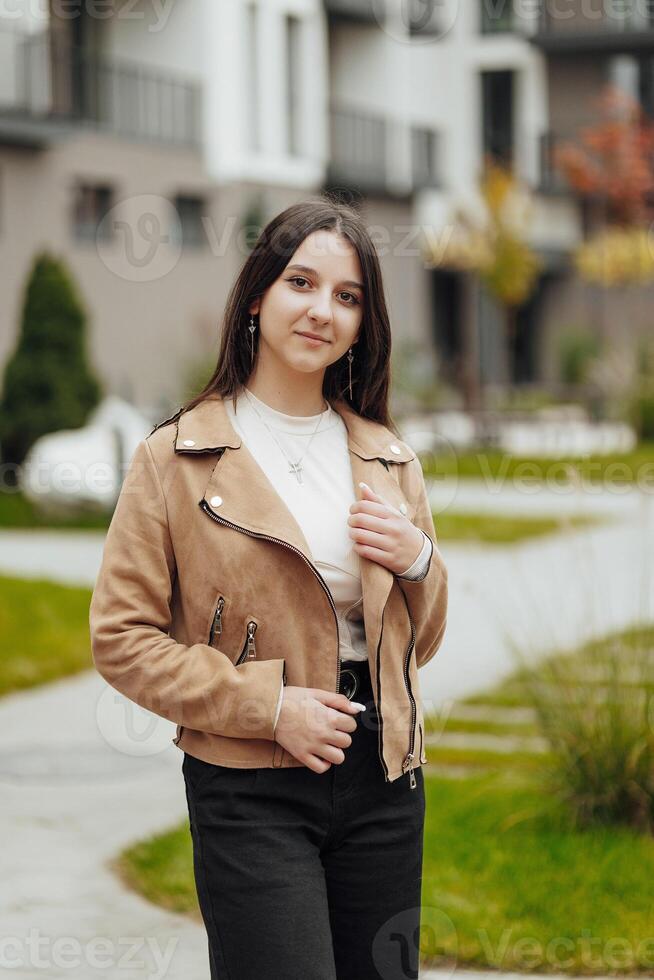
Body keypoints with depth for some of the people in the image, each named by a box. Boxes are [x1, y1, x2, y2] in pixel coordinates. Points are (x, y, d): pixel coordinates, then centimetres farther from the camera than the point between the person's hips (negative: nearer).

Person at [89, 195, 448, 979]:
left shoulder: (386, 457, 11)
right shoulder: (177, 456, -3)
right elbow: (121, 637, -6)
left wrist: (418, 559, -4)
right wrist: (268, 706, -14)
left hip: (383, 776, 5)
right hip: (250, 789, -4)